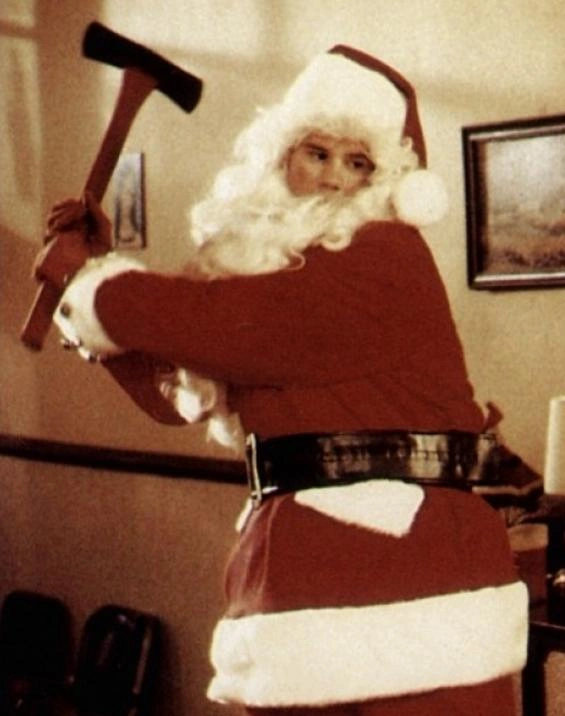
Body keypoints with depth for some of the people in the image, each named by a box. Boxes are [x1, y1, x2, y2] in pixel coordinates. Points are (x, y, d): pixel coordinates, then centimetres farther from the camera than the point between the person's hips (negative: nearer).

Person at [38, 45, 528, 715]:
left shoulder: (387, 256, -9)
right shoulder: (270, 259, 15)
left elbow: (213, 320, -16)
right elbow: (172, 391, 20)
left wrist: (92, 286, 2)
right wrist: (101, 266, 17)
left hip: (404, 561, -7)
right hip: (293, 569, 7)